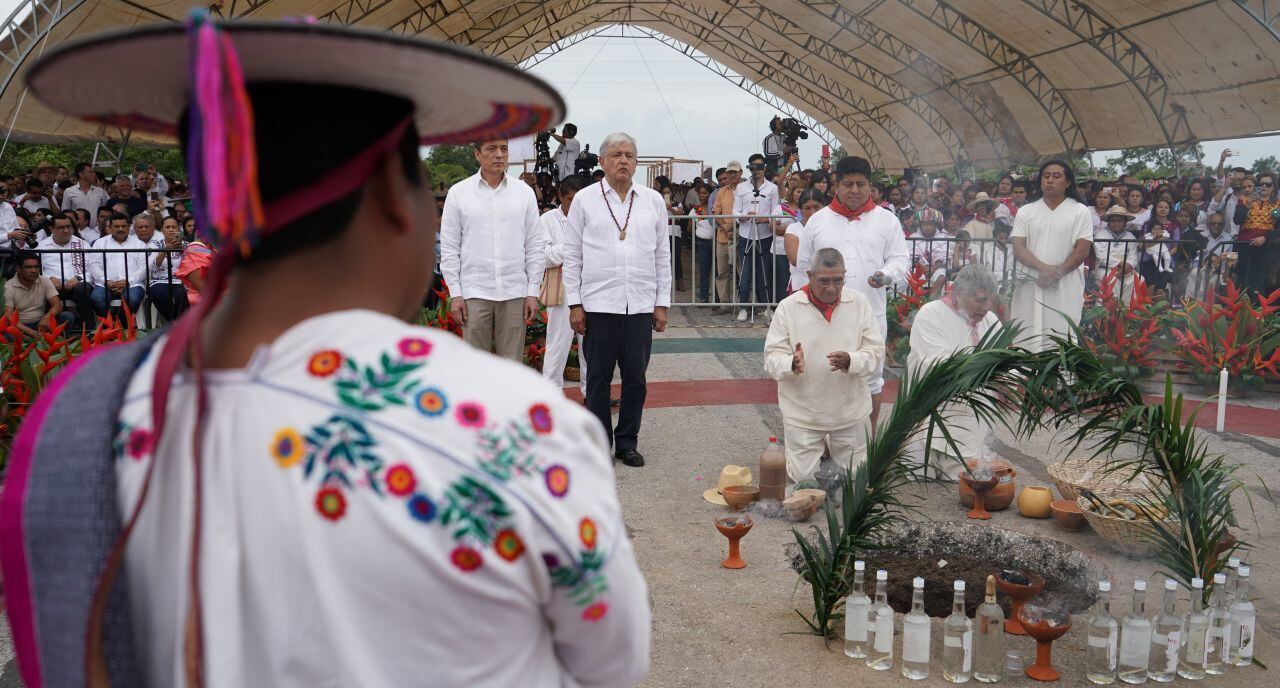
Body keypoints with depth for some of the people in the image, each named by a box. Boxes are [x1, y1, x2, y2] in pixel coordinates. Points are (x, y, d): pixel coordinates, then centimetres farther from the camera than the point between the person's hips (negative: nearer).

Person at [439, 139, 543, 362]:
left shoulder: (524, 192, 7)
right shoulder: (458, 193, 3)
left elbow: (534, 247, 7)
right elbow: (449, 248, 3)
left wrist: (533, 292, 2)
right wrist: (455, 294, -3)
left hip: (514, 293, 1)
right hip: (474, 292, -1)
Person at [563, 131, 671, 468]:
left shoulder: (653, 200, 9)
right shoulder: (585, 200, 3)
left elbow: (662, 255, 11)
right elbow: (572, 255, 3)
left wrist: (662, 303, 6)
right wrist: (574, 303, -2)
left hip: (641, 306, 2)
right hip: (598, 304, -2)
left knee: (635, 378, 6)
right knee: (598, 378, 4)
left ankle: (627, 442, 19)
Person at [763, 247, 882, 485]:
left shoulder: (859, 303, -3)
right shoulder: (788, 307, -8)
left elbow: (876, 353, -4)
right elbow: (771, 358, -8)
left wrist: (850, 361, -26)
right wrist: (791, 364, -31)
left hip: (850, 411, 2)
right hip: (803, 414, -2)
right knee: (802, 479, 4)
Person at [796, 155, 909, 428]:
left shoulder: (886, 220, 4)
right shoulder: (818, 221, 6)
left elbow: (901, 258, 3)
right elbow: (804, 265, 14)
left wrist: (886, 275, -16)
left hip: (871, 314, 0)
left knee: (870, 379, 11)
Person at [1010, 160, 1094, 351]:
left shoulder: (1080, 211, 5)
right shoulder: (1025, 212, 10)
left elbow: (1083, 250, -3)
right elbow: (1018, 248, 0)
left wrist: (1057, 272, -15)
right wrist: (1043, 268, -16)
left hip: (1065, 289, -2)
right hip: (1031, 286, 2)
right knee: (1027, 341, 0)